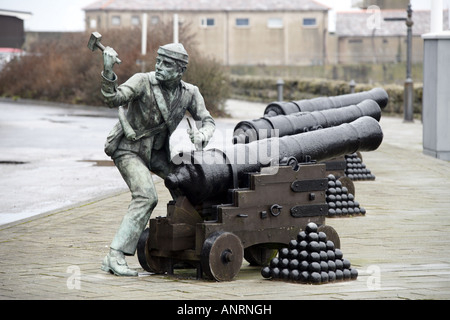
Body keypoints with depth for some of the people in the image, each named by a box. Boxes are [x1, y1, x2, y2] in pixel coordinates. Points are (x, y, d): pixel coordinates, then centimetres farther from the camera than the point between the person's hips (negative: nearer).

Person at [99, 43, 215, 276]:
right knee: (146, 197, -25)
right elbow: (113, 99, -31)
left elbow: (207, 121, 1)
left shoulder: (189, 93, -5)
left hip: (156, 151, 6)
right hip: (128, 149, -6)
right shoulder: (143, 81, -20)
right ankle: (114, 257, -27)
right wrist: (108, 71, -47)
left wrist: (202, 135, -22)